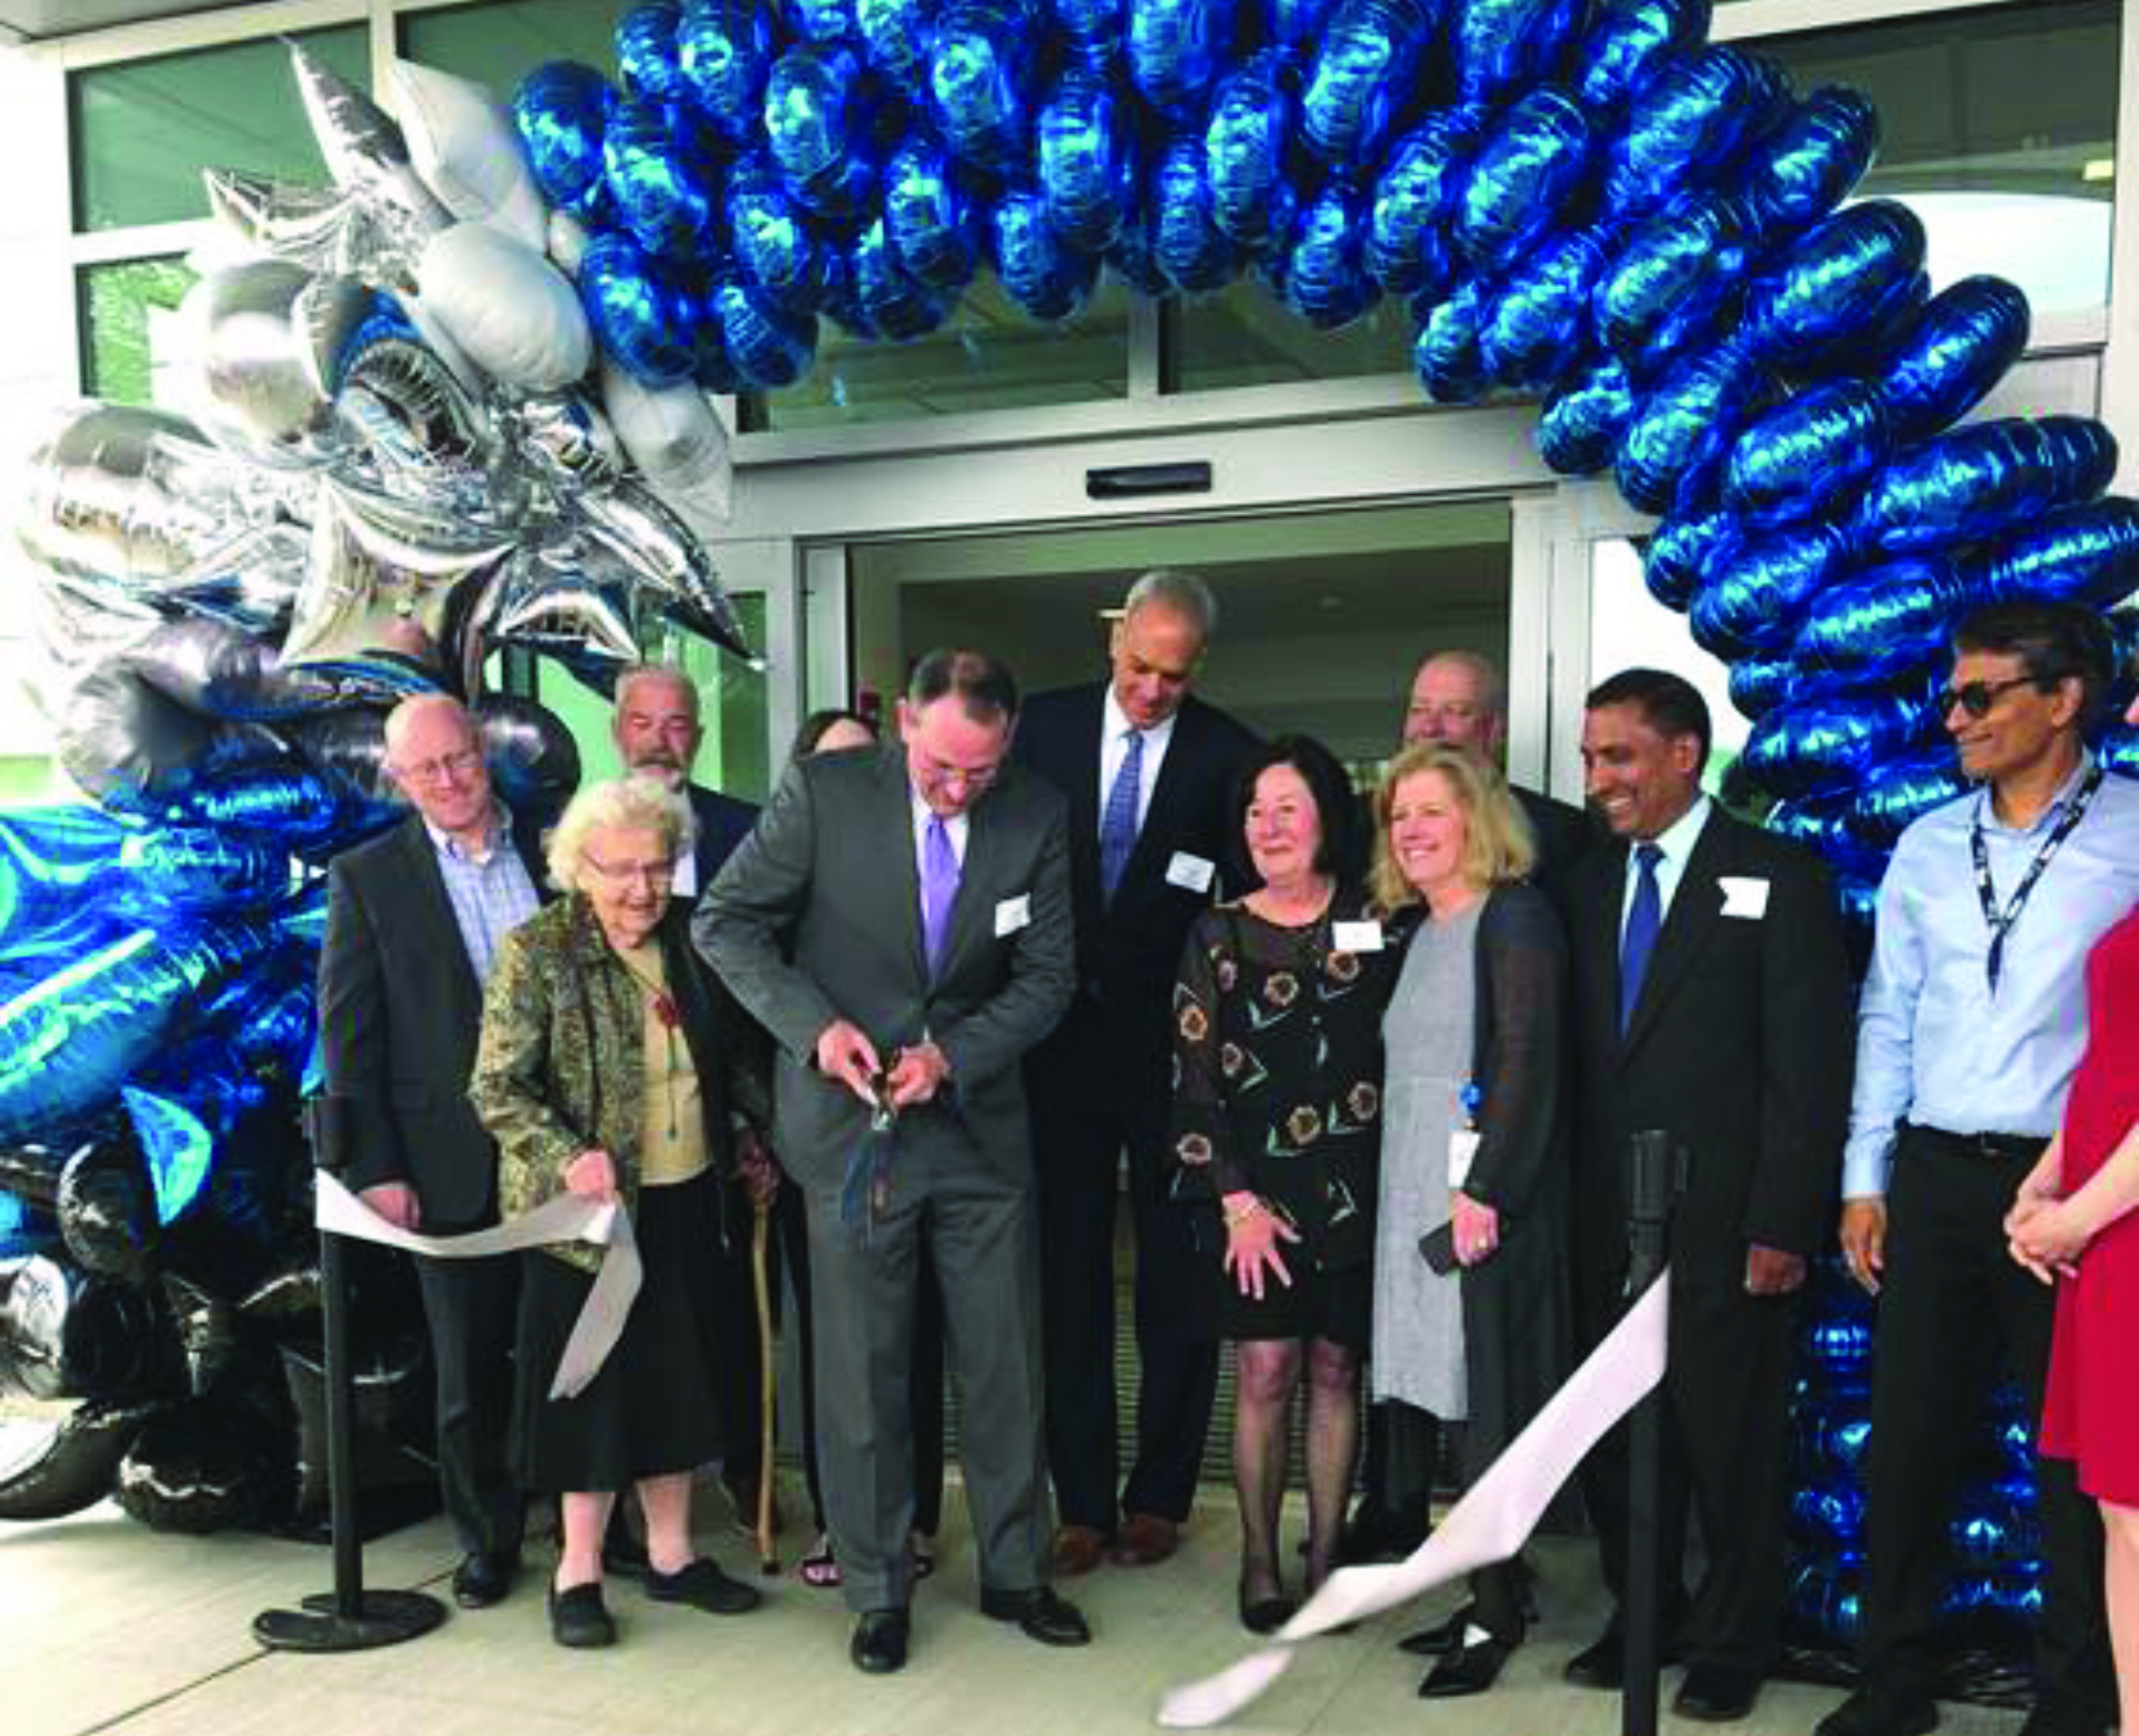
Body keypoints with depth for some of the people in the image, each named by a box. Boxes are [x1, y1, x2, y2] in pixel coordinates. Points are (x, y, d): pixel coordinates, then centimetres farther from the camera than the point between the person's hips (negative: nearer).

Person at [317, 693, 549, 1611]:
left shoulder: (552, 855, 5)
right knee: (471, 1362, 9)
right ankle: (487, 1534, 27)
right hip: (454, 1162, -2)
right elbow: (349, 1034, -3)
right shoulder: (366, 879, 0)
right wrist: (376, 1169, -8)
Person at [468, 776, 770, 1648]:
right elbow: (494, 1089, -13)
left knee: (678, 1378, 14)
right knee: (592, 1379, 5)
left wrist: (775, 1119, 3)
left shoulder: (688, 940, 4)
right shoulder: (536, 951, -11)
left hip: (684, 1202, 5)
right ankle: (579, 1571, 22)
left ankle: (671, 1553, 29)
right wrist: (566, 1157, -27)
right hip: (591, 1209, -5)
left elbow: (734, 1053, 15)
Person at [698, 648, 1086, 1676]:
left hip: (979, 1122, 2)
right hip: (853, 1125, -2)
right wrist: (815, 1024, -17)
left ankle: (1014, 1573, 29)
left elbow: (1046, 975, 0)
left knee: (1006, 1362, 11)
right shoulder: (823, 792, -10)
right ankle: (878, 1591, 24)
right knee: (862, 1371, 8)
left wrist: (952, 1052, -15)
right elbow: (726, 922, -4)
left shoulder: (1037, 817, -3)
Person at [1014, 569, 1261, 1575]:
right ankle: (1082, 1500, 21)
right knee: (1068, 1276, 9)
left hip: (1173, 1044, -2)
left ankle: (1159, 1494, 23)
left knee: (1177, 1283, 8)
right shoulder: (1042, 728, 2)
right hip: (1063, 1039, 2)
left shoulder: (1227, 755, -4)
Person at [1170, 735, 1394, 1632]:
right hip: (1254, 1194, -1)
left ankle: (1325, 1558, 20)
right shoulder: (1219, 935, 1)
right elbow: (1193, 1081, -1)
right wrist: (1236, 1202, -7)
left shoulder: (1373, 922, 2)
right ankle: (1259, 1563, 17)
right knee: (1264, 1376, 3)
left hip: (1355, 1187, 1)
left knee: (1335, 1373, 8)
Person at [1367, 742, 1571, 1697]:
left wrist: (1487, 1190, -22)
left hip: (1485, 1200, -8)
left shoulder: (1514, 917, -8)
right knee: (1457, 1401, 11)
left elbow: (1530, 1061, -16)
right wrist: (1398, 1186, 9)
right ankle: (1493, 1588, 21)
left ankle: (1496, 1612, 10)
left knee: (1488, 1400, -1)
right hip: (1416, 1195, 8)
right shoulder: (1419, 931, 16)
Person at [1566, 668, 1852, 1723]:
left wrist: (1782, 1224, -13)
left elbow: (1809, 1065, -9)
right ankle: (1641, 1618, 31)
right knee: (1618, 1438, 13)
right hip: (1606, 1225, 5)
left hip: (1722, 1224, -4)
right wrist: (1571, 1202, 3)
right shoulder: (1589, 881, 11)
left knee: (1730, 1443, 8)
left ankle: (1731, 1646, 26)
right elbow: (1580, 1055, 10)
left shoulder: (1780, 878, -4)